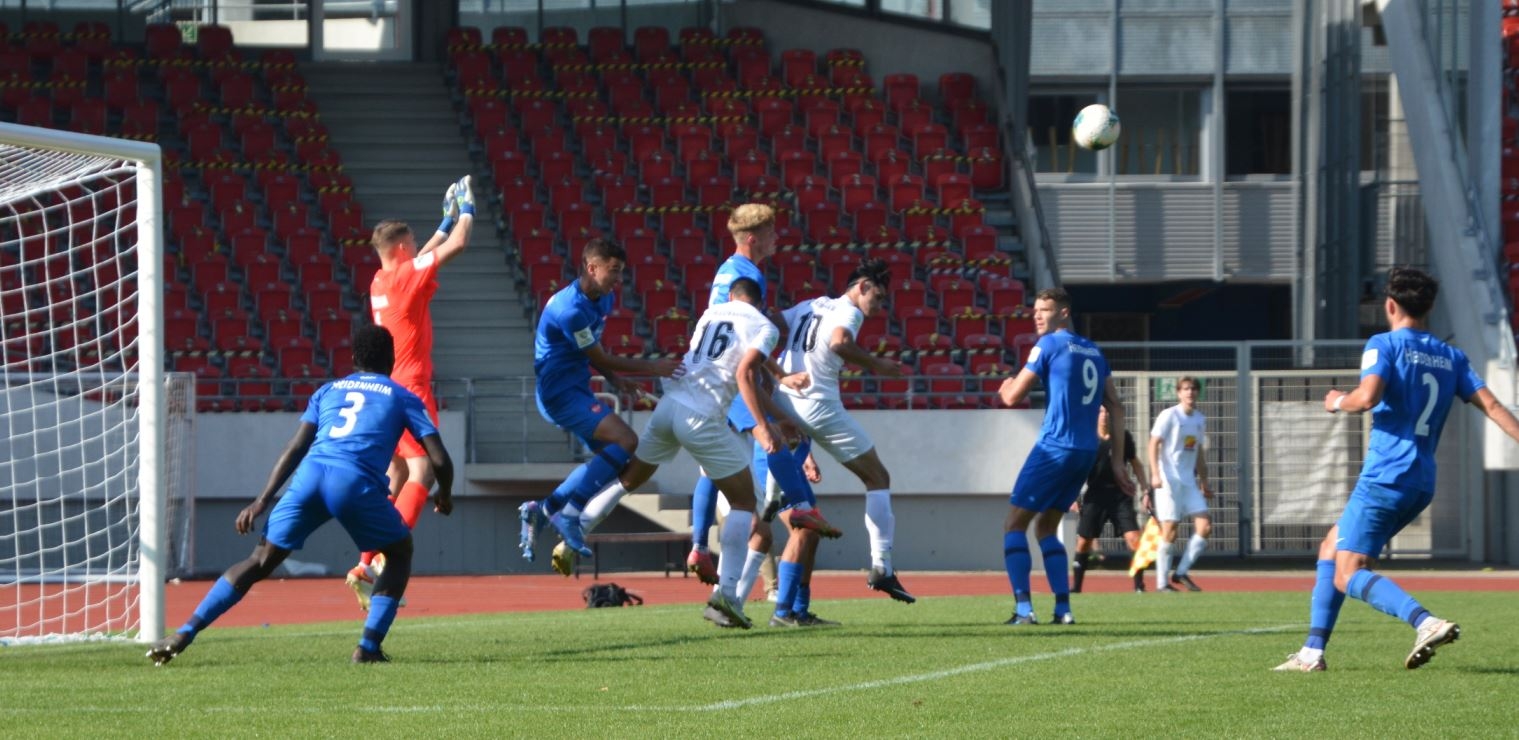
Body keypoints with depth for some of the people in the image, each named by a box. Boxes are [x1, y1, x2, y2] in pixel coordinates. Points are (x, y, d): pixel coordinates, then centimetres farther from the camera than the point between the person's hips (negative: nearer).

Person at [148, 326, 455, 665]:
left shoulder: (328, 391, 29)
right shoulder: (402, 397, 21)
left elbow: (295, 448, 18)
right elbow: (440, 460, 15)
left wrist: (262, 501, 15)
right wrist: (445, 495, 35)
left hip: (310, 475, 3)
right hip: (357, 483, -3)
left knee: (260, 561, 9)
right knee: (400, 553, 22)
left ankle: (184, 635, -3)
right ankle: (369, 646, 7)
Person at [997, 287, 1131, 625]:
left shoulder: (1048, 345, -6)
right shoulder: (1093, 351, 15)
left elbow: (1013, 397, -6)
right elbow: (1115, 407, 14)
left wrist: (1005, 386, 18)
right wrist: (1117, 461, 15)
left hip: (1054, 449, -7)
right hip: (1087, 454, 7)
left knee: (1015, 523, 0)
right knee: (1045, 527, 18)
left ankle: (1024, 607, -13)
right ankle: (1063, 608, 7)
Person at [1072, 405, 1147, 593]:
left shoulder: (1123, 438, 2)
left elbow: (1135, 464, 12)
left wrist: (1145, 490, 7)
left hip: (1120, 495, 0)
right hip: (1095, 496, 0)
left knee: (1134, 539, -12)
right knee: (1083, 542, 2)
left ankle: (1139, 586, -5)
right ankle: (1075, 587, 14)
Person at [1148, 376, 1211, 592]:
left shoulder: (1200, 419, 13)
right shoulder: (1169, 416, -6)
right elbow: (1154, 444, -10)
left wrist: (1204, 483, 20)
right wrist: (1155, 474, -22)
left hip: (1189, 481, 6)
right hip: (1168, 481, -6)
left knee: (1204, 526, -5)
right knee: (1169, 531, -6)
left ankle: (1181, 573, 3)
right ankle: (1162, 582, 0)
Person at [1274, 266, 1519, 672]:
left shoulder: (1384, 345, -5)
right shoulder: (1452, 357, 13)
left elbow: (1368, 396, -21)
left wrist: (1338, 402, -1)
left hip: (1384, 477, -8)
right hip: (1422, 483, 8)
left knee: (1348, 575, -10)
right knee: (1331, 546, 22)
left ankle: (1426, 622, -34)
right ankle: (1313, 651, 17)